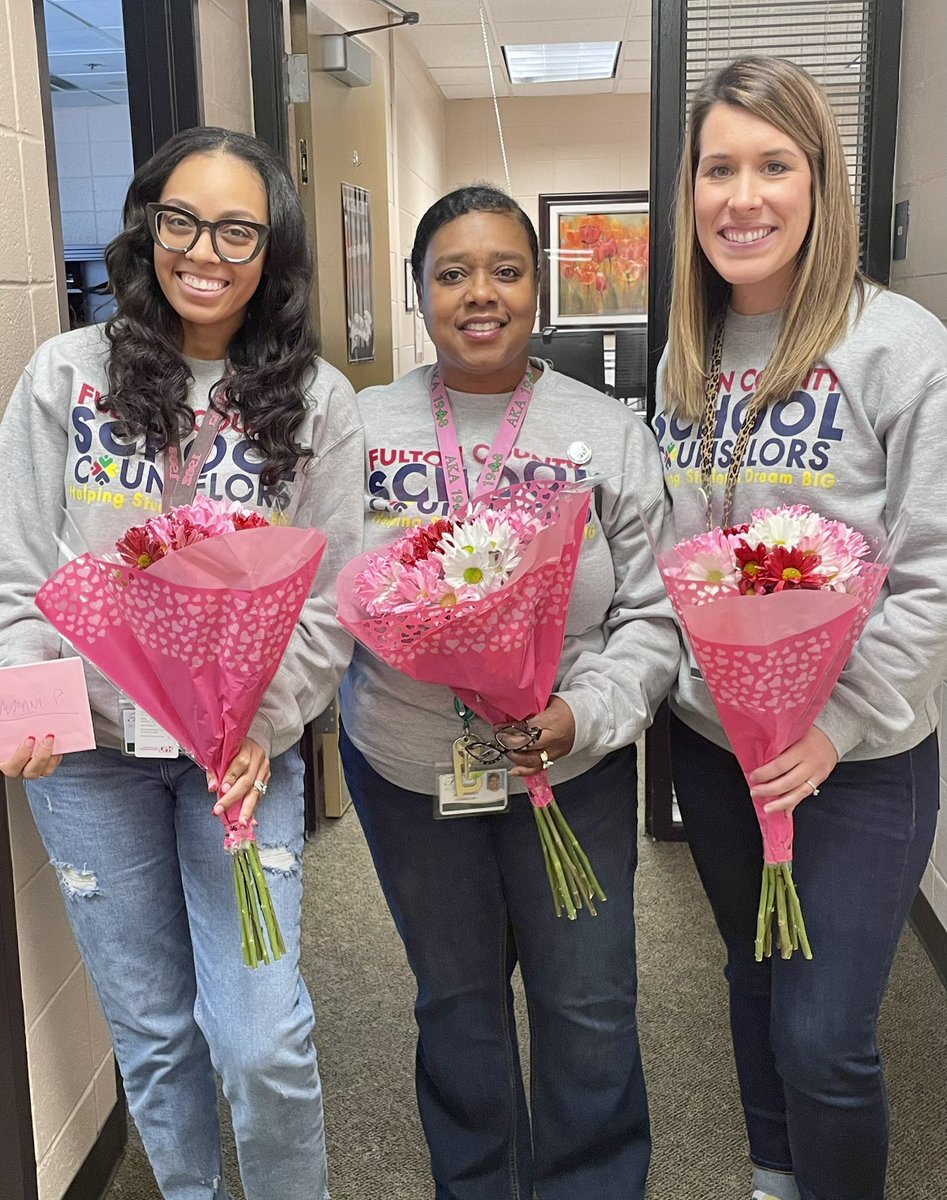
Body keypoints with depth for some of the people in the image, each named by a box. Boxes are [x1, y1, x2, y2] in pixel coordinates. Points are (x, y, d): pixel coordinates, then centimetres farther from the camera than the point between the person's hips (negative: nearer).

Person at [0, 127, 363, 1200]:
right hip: (88, 749, 1)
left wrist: (263, 725, -13)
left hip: (247, 746, -1)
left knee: (261, 1043, -3)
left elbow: (329, 598, -1)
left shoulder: (316, 402, 0)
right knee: (152, 1031, 14)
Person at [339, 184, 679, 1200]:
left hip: (575, 773, 0)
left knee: (589, 1007, 12)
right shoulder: (359, 426, -2)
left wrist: (585, 713, -19)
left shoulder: (610, 435, -3)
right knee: (455, 998, 20)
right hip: (405, 769, 1)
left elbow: (653, 615, -5)